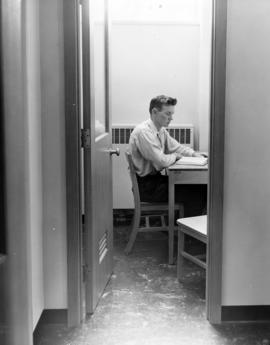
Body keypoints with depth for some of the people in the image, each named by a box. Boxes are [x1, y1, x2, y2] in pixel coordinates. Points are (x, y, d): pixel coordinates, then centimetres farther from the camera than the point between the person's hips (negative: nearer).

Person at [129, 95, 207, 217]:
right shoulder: (143, 131, -20)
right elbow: (161, 161, -25)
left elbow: (176, 147, 21)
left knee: (201, 188, 0)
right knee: (194, 195, -15)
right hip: (146, 186, -9)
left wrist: (194, 154, 2)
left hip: (157, 178, 9)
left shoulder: (161, 131, 8)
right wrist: (175, 156, -5)